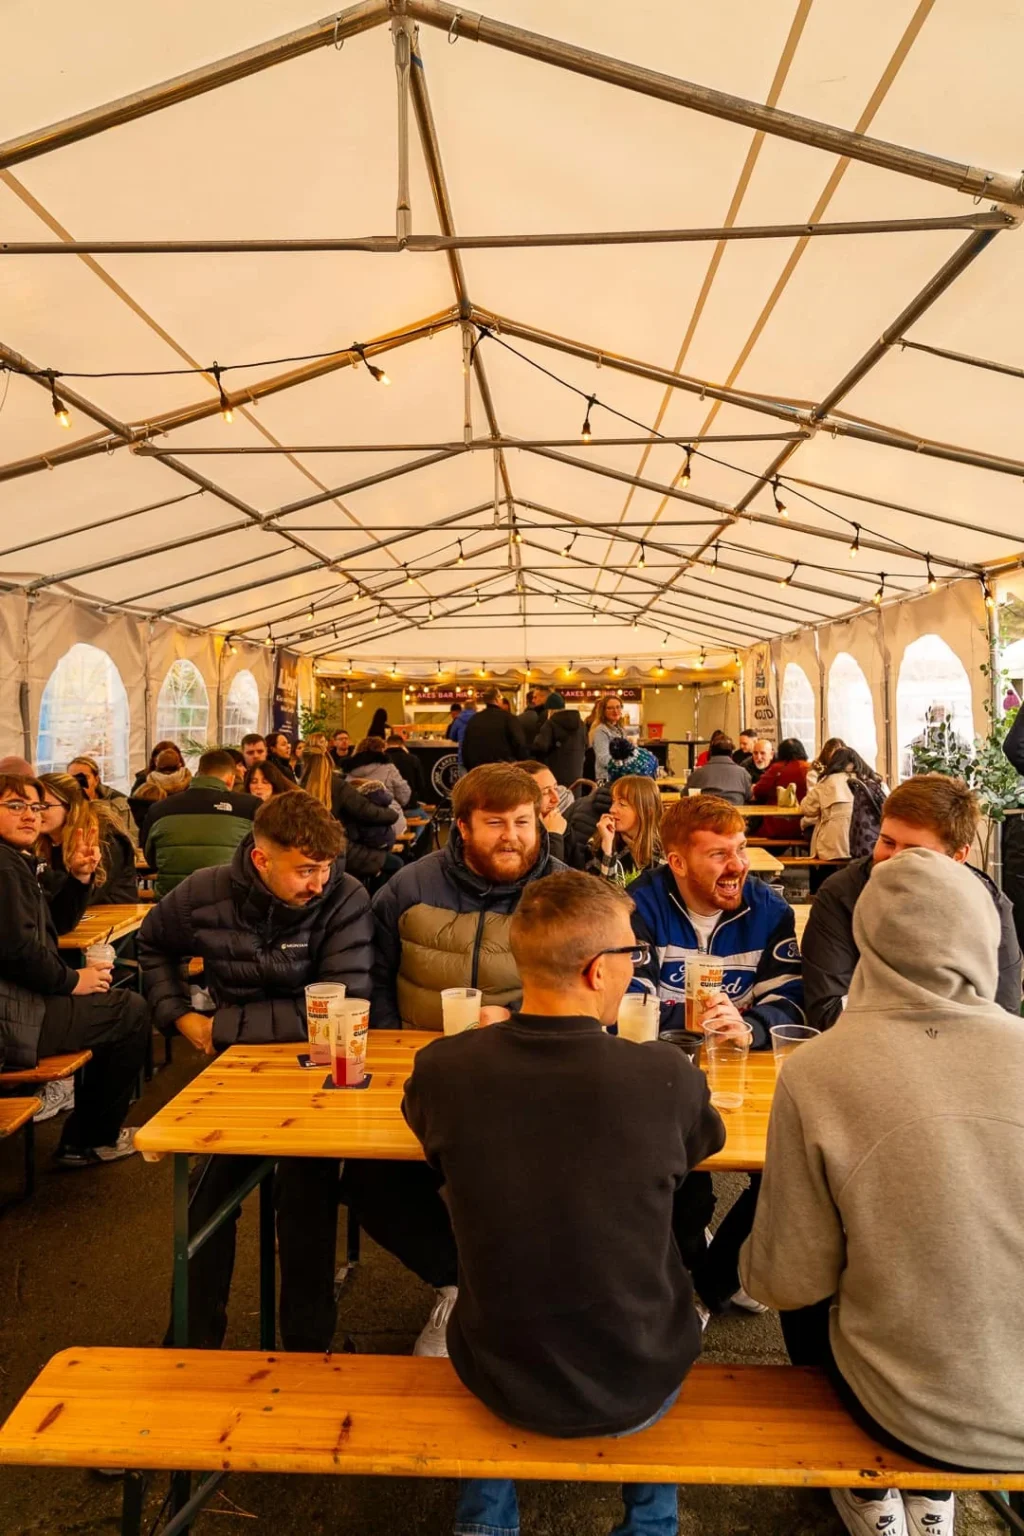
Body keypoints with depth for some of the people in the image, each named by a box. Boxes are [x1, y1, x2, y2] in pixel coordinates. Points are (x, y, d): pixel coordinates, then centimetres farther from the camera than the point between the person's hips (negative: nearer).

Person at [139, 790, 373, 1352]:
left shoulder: (346, 900, -21)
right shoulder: (205, 894, -8)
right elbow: (153, 944, 15)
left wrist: (223, 1025, -19)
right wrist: (179, 1016, 1)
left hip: (312, 1070, -3)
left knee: (306, 1193, -19)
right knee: (207, 1192, -3)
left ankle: (308, 1346, 5)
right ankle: (195, 1340, 23)